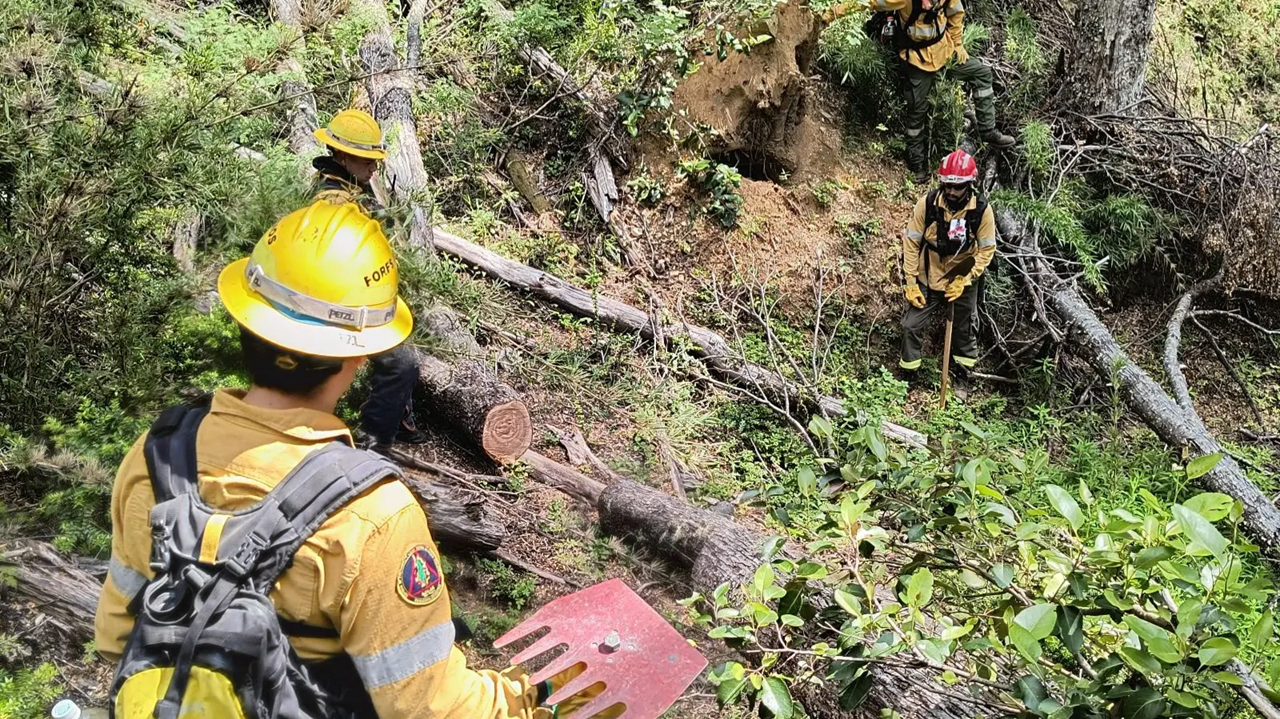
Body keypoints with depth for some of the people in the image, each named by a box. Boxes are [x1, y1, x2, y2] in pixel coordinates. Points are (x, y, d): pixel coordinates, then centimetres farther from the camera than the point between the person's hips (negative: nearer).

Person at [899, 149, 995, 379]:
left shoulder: (982, 210, -19)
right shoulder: (927, 203, -19)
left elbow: (986, 249, -11)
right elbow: (911, 241, -11)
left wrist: (964, 281, -20)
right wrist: (910, 282, -12)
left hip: (963, 283, 0)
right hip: (928, 280, 0)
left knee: (965, 330, 19)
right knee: (911, 326, 1)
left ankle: (966, 373, 44)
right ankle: (909, 374, 24)